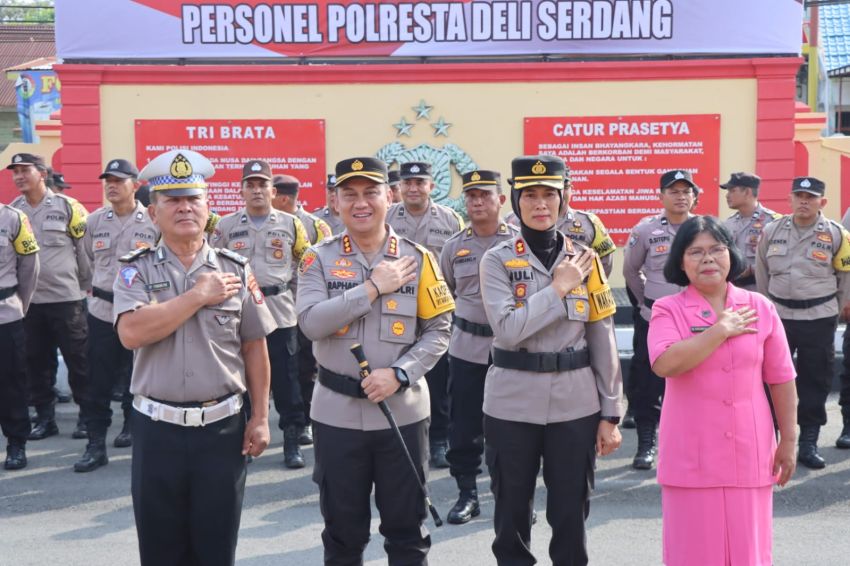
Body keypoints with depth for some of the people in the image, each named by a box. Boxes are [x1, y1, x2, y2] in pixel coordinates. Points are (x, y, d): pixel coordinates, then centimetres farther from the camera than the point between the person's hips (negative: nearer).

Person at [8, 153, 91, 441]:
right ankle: (45, 417, 21)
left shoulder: (67, 207, -5)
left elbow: (86, 250, -1)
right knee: (36, 362, 10)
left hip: (66, 298, -4)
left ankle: (87, 416, 11)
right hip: (28, 300, 4)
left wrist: (86, 287, 1)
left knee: (78, 360, 1)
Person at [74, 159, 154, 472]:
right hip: (101, 310, 3)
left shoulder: (153, 222, -4)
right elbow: (89, 259, 17)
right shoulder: (95, 220, 5)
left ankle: (133, 426, 28)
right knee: (98, 381, 2)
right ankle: (96, 444, 8)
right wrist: (98, 287, 16)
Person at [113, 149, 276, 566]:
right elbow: (131, 333, -19)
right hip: (157, 429, 0)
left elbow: (254, 347, 4)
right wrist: (199, 295, -15)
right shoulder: (135, 270, -1)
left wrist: (260, 417, 1)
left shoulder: (235, 270, 2)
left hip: (223, 427, 0)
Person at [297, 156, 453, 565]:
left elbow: (439, 330, -1)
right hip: (337, 413, 0)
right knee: (342, 532, 14)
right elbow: (311, 322, -16)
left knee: (406, 528, 13)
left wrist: (399, 373, -15)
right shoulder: (318, 259, -1)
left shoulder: (417, 259, 0)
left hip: (403, 411, 0)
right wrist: (373, 287, -17)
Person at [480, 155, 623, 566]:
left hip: (576, 404, 2)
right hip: (511, 405, -1)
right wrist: (558, 288, -15)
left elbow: (603, 339, 4)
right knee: (511, 513, 10)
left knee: (571, 514, 9)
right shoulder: (497, 260, -3)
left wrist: (610, 413, 2)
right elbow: (507, 330, -18)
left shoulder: (584, 258, 3)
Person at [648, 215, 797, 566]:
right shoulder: (668, 310, -4)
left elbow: (781, 380, 7)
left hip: (750, 455, 2)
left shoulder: (760, 308, 3)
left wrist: (789, 439, 6)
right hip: (692, 458, -2)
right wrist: (721, 331, -15)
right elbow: (665, 364, -22)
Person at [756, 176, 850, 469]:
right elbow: (762, 272, 12)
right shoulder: (772, 231, 0)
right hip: (779, 315, 2)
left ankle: (809, 443, 14)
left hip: (819, 318, -1)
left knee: (815, 381, 5)